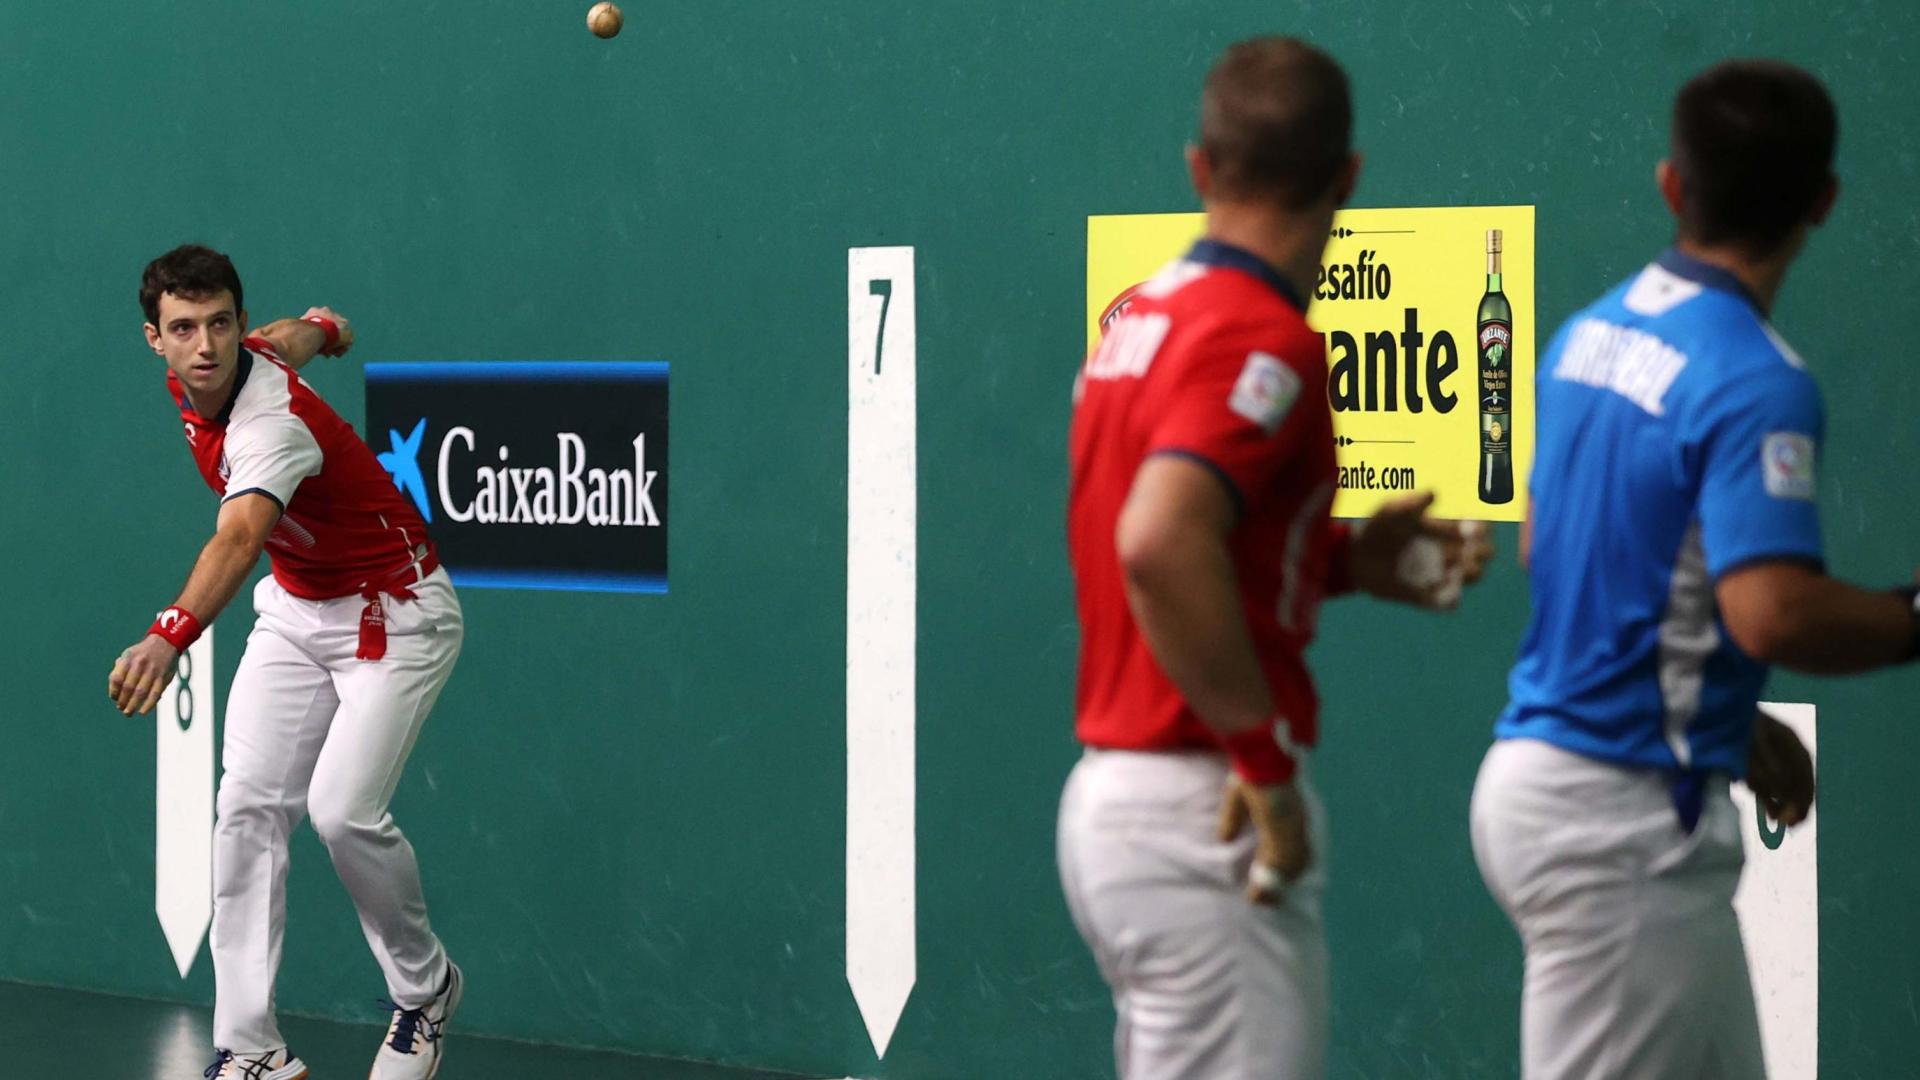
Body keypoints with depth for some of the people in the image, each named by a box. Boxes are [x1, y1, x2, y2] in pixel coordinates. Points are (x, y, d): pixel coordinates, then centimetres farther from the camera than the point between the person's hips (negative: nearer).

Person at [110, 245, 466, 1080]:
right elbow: (315, 328, 12)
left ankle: (425, 989, 8)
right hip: (295, 612, 8)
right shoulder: (192, 385, -8)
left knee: (342, 812, -20)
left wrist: (170, 638, -69)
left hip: (393, 619, -8)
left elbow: (237, 541, -54)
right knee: (250, 807, -6)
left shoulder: (273, 424, -34)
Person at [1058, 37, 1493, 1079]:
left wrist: (1346, 560, 14)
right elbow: (1159, 545, -30)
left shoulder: (1138, 318, 11)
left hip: (1106, 792, 9)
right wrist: (1270, 759, -22)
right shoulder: (1265, 340, -15)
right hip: (1199, 818, -9)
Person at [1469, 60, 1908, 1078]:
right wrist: (1911, 618, -9)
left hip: (1536, 768, 9)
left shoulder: (1591, 333, 8)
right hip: (1626, 813, -9)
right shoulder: (1756, 380, -18)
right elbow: (1772, 612, -28)